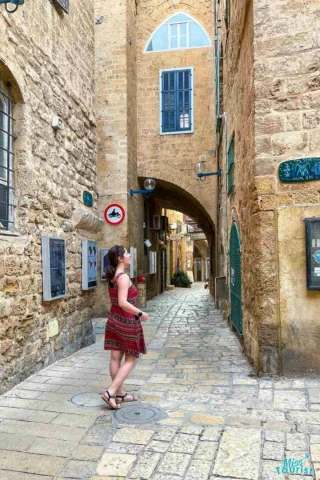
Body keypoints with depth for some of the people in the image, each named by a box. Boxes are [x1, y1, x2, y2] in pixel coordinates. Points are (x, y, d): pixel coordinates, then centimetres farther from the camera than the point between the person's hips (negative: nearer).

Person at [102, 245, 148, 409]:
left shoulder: (112, 277, 7)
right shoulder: (124, 277, -20)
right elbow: (123, 302, -29)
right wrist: (140, 313, -19)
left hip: (114, 320, 8)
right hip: (127, 322, -8)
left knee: (116, 358, 11)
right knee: (131, 360, 5)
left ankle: (120, 394, 23)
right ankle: (110, 393, 0)